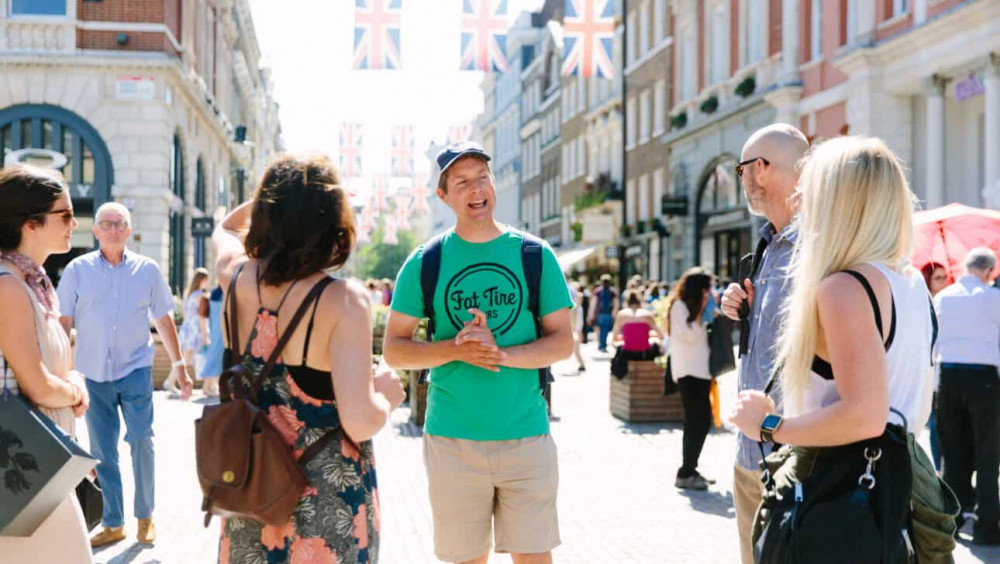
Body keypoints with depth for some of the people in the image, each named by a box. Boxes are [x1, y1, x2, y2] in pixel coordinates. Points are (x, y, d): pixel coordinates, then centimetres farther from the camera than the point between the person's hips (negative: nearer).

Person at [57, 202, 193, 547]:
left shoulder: (147, 269, 2)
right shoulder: (78, 270, 0)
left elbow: (163, 319, 9)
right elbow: (63, 322, 1)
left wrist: (178, 364, 9)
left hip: (135, 371, -1)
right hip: (93, 374, 1)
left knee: (141, 441, -9)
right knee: (102, 452, 7)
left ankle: (145, 516, 8)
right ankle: (113, 524, 17)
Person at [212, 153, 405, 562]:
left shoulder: (238, 280, -6)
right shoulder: (343, 300, -22)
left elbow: (225, 229, 20)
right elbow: (359, 421, -27)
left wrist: (279, 192, 14)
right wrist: (386, 395, -8)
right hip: (329, 495, -4)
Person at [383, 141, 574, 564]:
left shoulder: (535, 255, 2)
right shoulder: (425, 262, 2)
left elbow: (563, 343, 0)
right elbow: (393, 350, 1)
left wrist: (500, 353, -17)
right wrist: (455, 349, -16)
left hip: (526, 435, 0)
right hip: (452, 439, 0)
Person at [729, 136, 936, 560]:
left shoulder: (843, 288, -20)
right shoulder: (911, 283, 9)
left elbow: (864, 415, -27)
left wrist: (769, 426, -16)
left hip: (836, 491, -9)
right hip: (890, 478, 10)